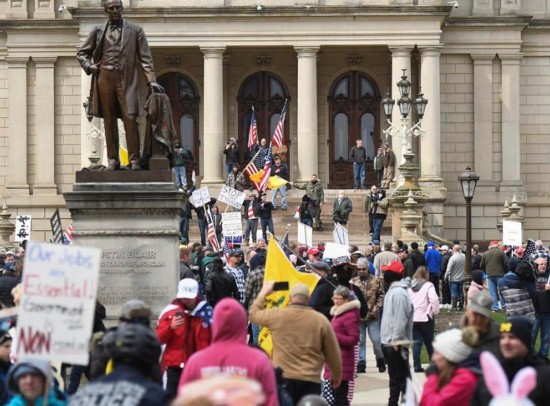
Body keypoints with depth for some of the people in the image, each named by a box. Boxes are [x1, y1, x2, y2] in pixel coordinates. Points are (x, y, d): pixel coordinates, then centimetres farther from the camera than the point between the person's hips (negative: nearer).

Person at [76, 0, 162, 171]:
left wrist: (151, 80, -4)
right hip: (105, 78, 2)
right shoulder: (98, 31, 12)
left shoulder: (135, 30, 9)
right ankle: (113, 159, 6)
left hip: (126, 79, -2)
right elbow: (82, 52, 20)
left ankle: (134, 159, -8)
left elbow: (145, 57, 6)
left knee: (130, 118, -11)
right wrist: (88, 66, 1)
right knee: (109, 120, 2)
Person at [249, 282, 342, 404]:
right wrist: (337, 374, 22)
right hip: (310, 380, 0)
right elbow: (333, 353, 7)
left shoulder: (276, 316, -3)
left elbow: (254, 313, 18)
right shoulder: (321, 320, -1)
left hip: (282, 378, 1)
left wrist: (264, 292, 31)